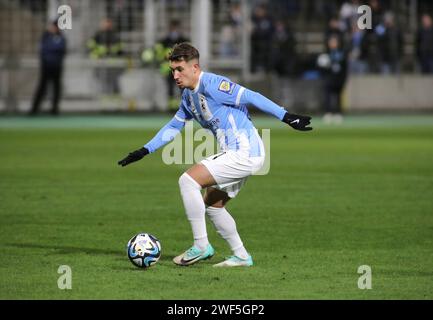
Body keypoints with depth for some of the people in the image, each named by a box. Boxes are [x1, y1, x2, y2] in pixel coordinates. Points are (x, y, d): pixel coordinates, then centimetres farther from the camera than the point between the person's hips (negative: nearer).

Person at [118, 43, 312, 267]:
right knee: (211, 206, 17)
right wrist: (145, 151, 23)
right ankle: (241, 256, 23)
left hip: (244, 153, -10)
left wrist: (286, 117, -21)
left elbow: (251, 97, -17)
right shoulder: (188, 96, 14)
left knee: (188, 179, -16)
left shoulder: (212, 84, -15)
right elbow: (173, 126, 27)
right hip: (236, 155, 10)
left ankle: (201, 246, -11)